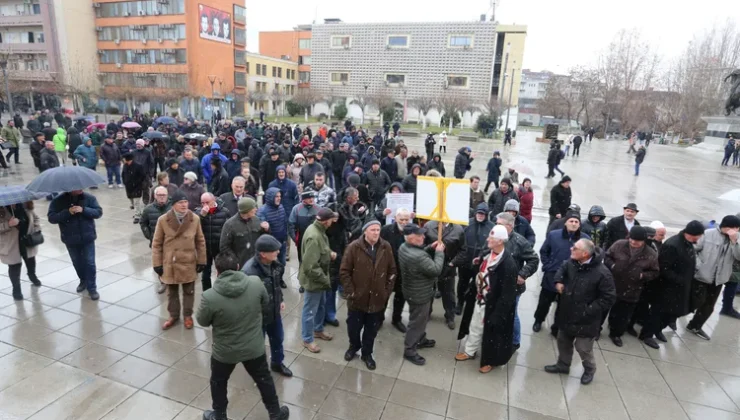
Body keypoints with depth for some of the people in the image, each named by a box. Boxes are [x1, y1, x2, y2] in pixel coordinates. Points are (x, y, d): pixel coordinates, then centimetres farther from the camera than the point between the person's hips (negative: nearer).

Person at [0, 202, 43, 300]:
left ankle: (32, 275, 54)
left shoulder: (25, 205, -7)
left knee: (30, 261, 24)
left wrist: (36, 229, -8)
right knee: (14, 266, 5)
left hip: (28, 240, 4)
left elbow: (35, 218, 5)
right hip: (11, 245, -4)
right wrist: (8, 224, -36)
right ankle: (16, 289, 23)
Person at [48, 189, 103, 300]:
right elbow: (51, 218, -12)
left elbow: (99, 212, -9)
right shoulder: (58, 201, -6)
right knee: (77, 263, 17)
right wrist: (67, 212, -26)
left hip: (87, 238, -1)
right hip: (71, 240, 1)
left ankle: (92, 288, 8)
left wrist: (83, 210, -25)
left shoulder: (89, 198, -5)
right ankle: (83, 281, 41)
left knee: (90, 263, -2)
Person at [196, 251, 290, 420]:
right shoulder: (256, 283, -20)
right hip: (254, 347, 2)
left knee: (218, 383, 27)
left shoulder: (209, 297, -26)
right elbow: (266, 306, -2)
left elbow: (202, 321, -7)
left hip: (224, 351, -2)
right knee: (264, 379, 24)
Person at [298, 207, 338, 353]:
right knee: (310, 310, 9)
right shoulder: (314, 237, -33)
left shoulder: (318, 229, -2)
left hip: (319, 277, 10)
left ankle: (318, 330, 46)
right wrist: (325, 280, -21)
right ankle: (307, 339, 28)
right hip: (313, 279, -10)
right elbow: (310, 267, -32)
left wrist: (329, 253, -2)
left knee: (321, 305, 26)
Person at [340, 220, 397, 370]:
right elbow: (344, 272, -10)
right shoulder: (354, 247, -13)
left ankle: (367, 353, 39)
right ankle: (354, 347, 46)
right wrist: (350, 292, -11)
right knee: (353, 327, 17)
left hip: (377, 299, 2)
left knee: (372, 329, 16)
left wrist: (387, 291, 1)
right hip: (357, 298, -1)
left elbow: (392, 271, 4)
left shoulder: (386, 247, -5)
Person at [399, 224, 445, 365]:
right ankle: (409, 351, 28)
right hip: (419, 294, -10)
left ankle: (421, 340, 50)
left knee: (421, 319, 29)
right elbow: (436, 270, -27)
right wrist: (439, 252, -16)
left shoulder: (404, 247, -7)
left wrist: (430, 248, -1)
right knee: (417, 322, 10)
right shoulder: (418, 257, -38)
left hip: (414, 291, 10)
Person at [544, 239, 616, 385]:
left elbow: (609, 298, -18)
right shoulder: (571, 263, -10)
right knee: (563, 341, 23)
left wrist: (589, 310, -20)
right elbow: (562, 269, 16)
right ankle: (563, 365, 47)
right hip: (567, 314, 6)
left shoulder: (602, 273, -27)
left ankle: (590, 369, 41)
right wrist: (558, 281, -3)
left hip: (585, 320, -6)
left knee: (583, 348, 10)